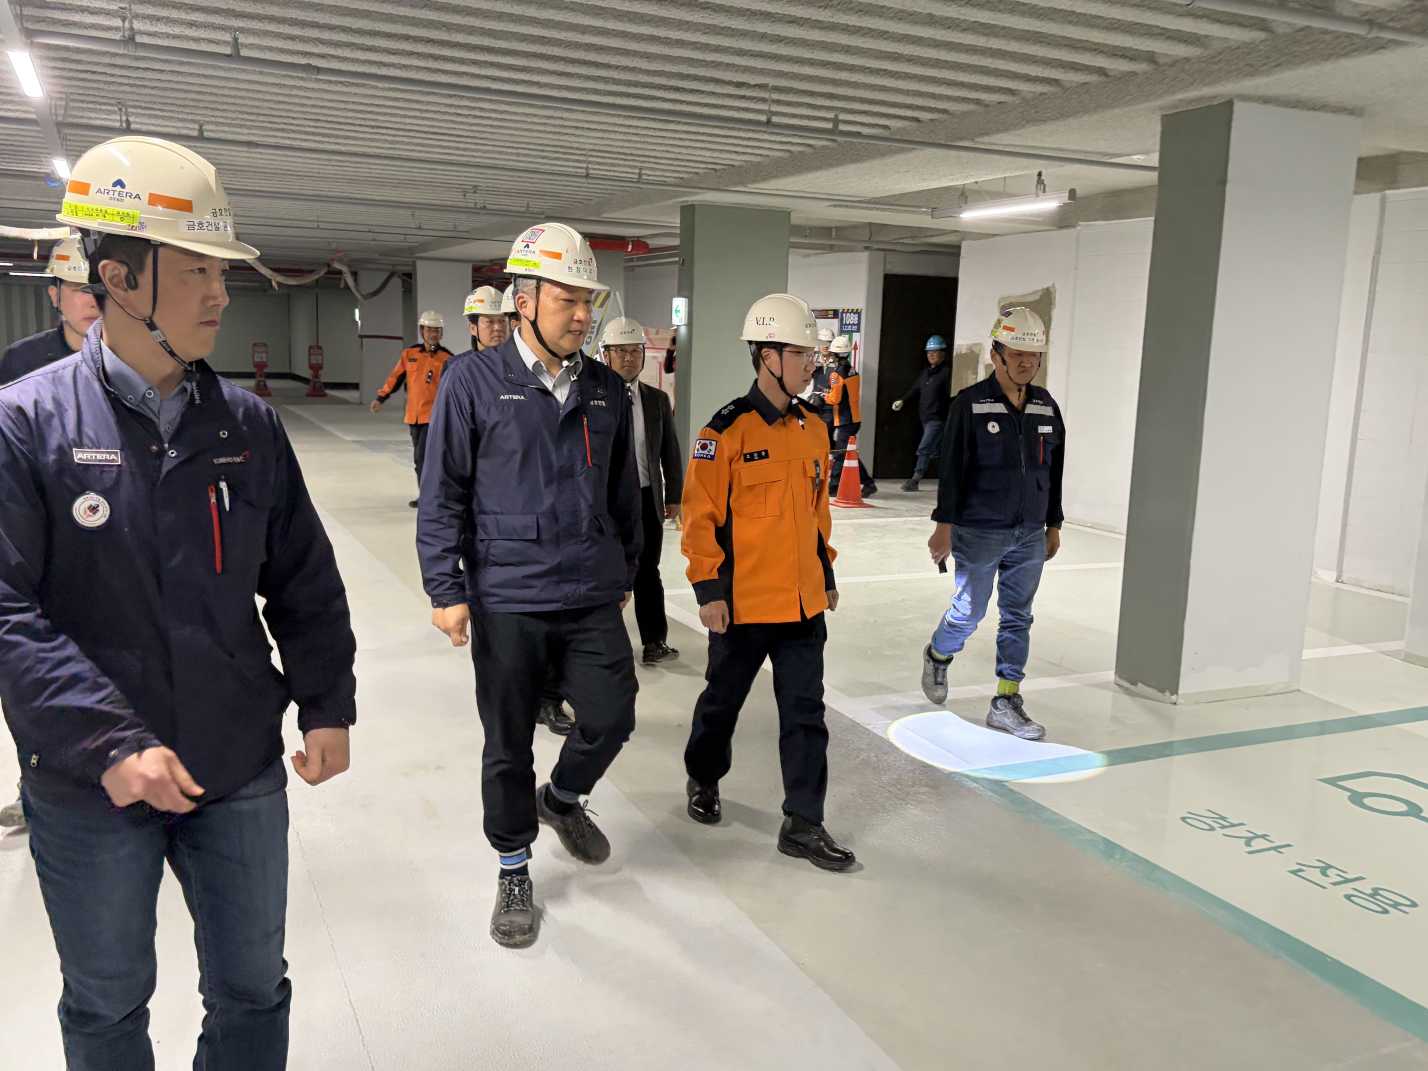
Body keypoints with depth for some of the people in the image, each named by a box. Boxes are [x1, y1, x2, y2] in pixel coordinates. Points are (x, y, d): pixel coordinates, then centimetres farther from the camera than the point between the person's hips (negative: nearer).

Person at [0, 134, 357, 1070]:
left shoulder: (249, 425, 1)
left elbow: (305, 582, 7)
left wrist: (327, 706, 1)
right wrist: (109, 746, -23)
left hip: (243, 778, 3)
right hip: (89, 792, -3)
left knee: (254, 991, 18)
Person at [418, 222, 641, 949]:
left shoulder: (607, 391, 5)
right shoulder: (474, 383, -7)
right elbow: (442, 494, -5)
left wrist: (625, 574, 19)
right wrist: (445, 589, -8)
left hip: (592, 597, 3)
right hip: (507, 600, -3)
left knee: (612, 717, 3)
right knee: (508, 745, 9)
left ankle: (563, 798, 37)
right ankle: (514, 873, 30)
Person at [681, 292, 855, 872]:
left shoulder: (813, 430, 7)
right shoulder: (727, 430, -14)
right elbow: (701, 515, -13)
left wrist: (826, 574, 18)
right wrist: (708, 589, -13)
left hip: (802, 600, 5)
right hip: (742, 601, -5)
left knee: (805, 711, 5)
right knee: (724, 698, 15)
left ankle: (803, 825, 13)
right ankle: (703, 780, 41)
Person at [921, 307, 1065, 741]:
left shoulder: (1046, 407, 6)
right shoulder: (971, 403, -9)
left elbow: (1053, 471, 13)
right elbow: (952, 469, -10)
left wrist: (1053, 525, 15)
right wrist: (944, 526, -12)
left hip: (1030, 535, 5)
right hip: (979, 532, -5)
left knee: (1018, 618, 7)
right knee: (969, 611, 5)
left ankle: (1007, 703, 15)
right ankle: (938, 656, 35)